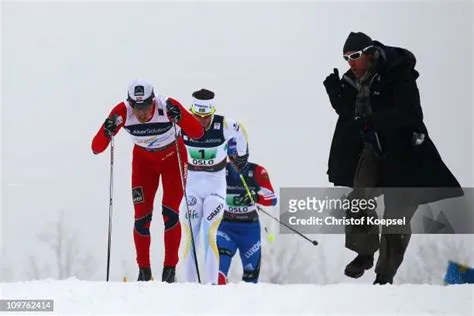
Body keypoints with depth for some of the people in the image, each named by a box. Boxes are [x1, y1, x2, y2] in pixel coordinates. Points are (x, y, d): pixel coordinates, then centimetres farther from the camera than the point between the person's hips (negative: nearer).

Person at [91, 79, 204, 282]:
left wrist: (179, 117, -54)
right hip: (144, 160, 2)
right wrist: (108, 131, -46)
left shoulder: (167, 106, -33)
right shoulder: (123, 112, -28)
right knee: (141, 217, -5)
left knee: (170, 212, -13)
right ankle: (144, 270, 9)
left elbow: (198, 132, -39)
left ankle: (170, 267, -2)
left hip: (172, 158, -2)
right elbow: (96, 148, -27)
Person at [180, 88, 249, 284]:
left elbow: (240, 134, 6)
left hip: (216, 184, -1)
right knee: (190, 236, -4)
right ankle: (189, 283, 0)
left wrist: (242, 155, 20)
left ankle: (212, 282, -13)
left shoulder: (224, 125, -17)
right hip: (191, 183, 1)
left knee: (209, 235, -14)